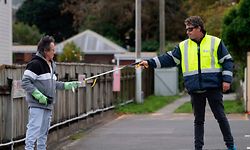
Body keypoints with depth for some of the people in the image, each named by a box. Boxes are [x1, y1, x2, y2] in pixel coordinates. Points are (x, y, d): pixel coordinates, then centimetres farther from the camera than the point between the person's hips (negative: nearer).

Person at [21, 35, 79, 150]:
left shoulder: (52, 64, 15)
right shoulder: (35, 64, -14)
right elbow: (25, 82, -17)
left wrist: (67, 85, 14)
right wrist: (39, 95, -21)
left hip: (48, 105, 9)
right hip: (36, 105, -9)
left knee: (44, 132, 14)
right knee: (34, 129, -12)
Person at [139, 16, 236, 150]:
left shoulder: (215, 42, 0)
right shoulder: (183, 46, 9)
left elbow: (227, 61, 2)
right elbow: (168, 59, 6)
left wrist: (226, 80, -6)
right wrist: (150, 63, -4)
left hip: (213, 87, -3)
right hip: (195, 90, 3)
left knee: (220, 116, 2)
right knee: (198, 120, 8)